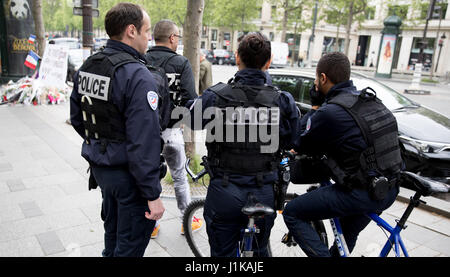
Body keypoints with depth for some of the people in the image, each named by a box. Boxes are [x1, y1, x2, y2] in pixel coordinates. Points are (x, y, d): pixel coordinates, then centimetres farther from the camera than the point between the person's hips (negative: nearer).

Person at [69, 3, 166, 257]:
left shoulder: (86, 67, 4)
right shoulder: (138, 76, -23)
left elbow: (77, 119, 13)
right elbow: (144, 143, -27)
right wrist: (153, 194, -21)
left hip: (100, 168, 8)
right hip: (129, 175, -8)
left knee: (113, 234, 27)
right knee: (131, 245, 10)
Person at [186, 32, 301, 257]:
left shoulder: (215, 95, -14)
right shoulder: (283, 101, -9)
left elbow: (192, 119, 5)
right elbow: (290, 142, 3)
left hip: (224, 191, -2)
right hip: (264, 194, 2)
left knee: (223, 252, 18)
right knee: (260, 251, 25)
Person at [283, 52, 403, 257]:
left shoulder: (330, 112, -19)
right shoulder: (371, 100, 7)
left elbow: (302, 145, -4)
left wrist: (315, 106, 1)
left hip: (359, 195, -8)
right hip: (389, 193, 9)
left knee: (292, 213, 4)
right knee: (347, 236, 31)